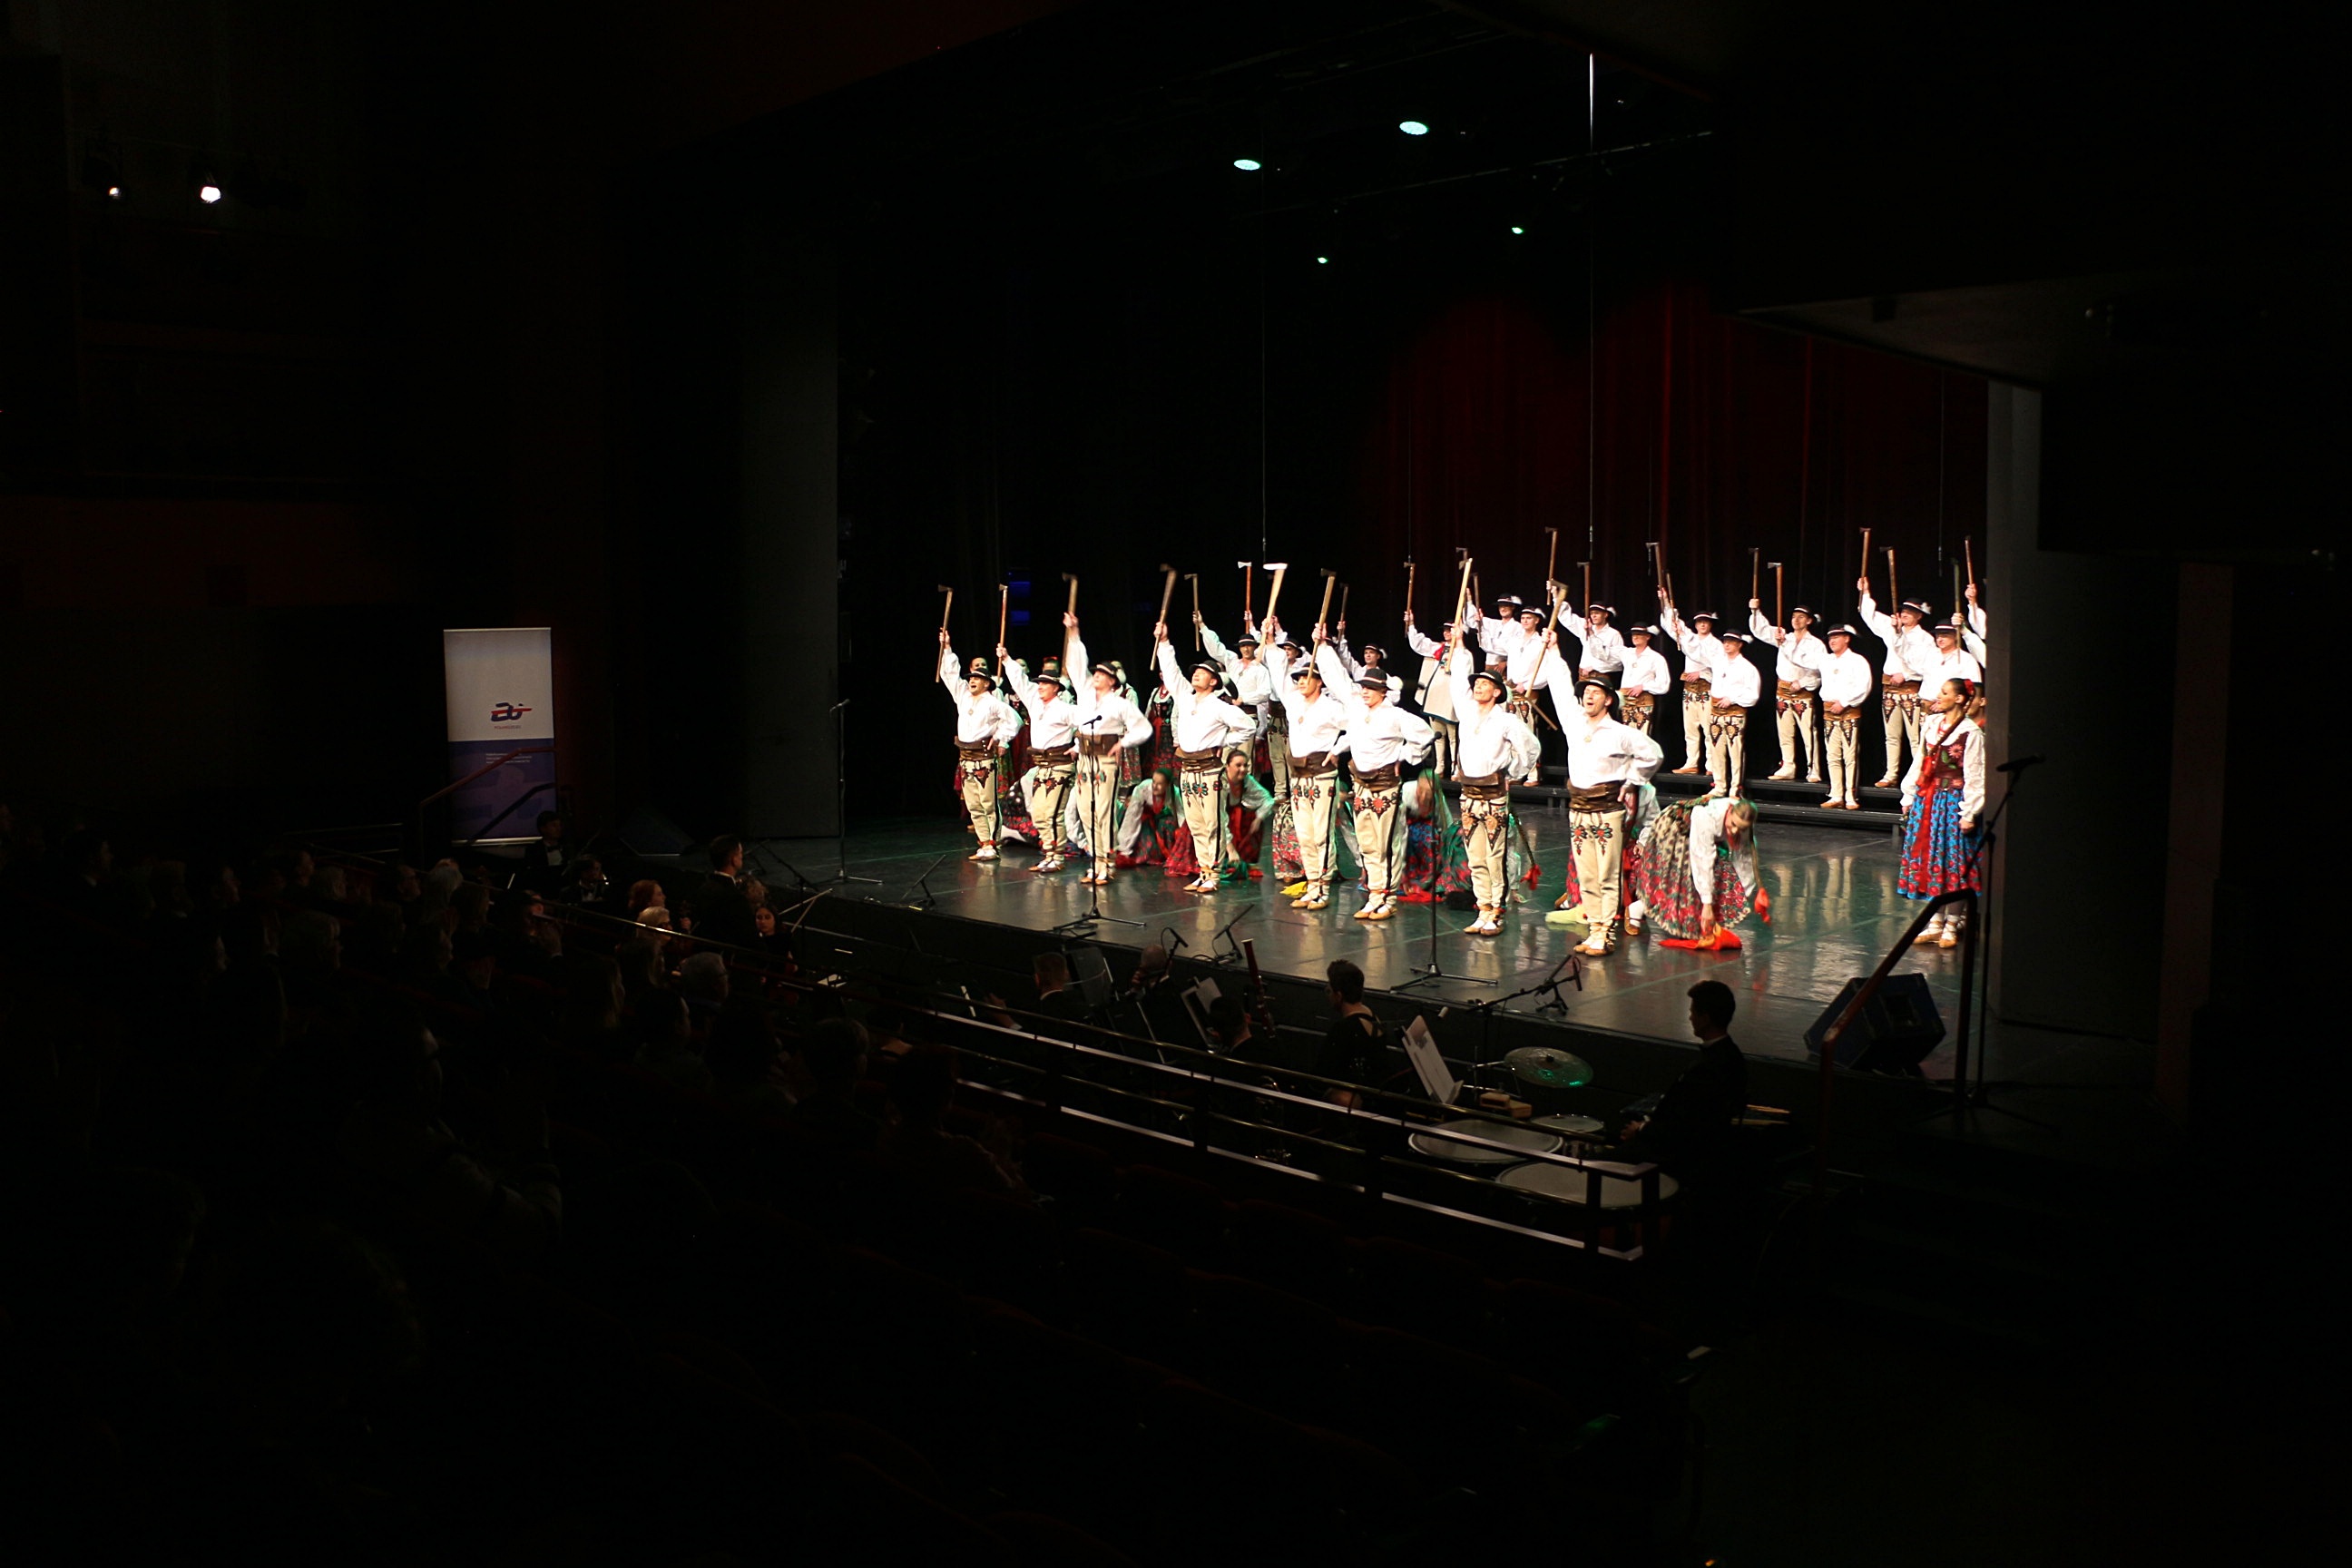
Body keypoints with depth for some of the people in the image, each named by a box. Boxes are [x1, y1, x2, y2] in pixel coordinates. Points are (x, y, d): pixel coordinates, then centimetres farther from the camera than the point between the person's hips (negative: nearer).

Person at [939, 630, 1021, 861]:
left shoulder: (993, 702, -5)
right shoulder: (963, 696, 13)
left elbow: (1014, 719, -6)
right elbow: (949, 674, 18)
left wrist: (1000, 738, -8)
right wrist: (946, 649, 16)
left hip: (985, 757, -7)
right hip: (965, 758, 7)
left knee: (988, 805, -7)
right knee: (973, 806, 7)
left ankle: (991, 846, -7)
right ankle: (984, 844, 11)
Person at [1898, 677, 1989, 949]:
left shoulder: (1971, 732, -10)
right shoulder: (1931, 725, 8)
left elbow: (1974, 776, -11)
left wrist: (1969, 813, -13)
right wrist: (1909, 798, 14)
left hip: (1953, 802, -6)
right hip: (1926, 800, 6)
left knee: (1953, 863, 1)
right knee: (1928, 861, 8)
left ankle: (1952, 925, 11)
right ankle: (1935, 923, 17)